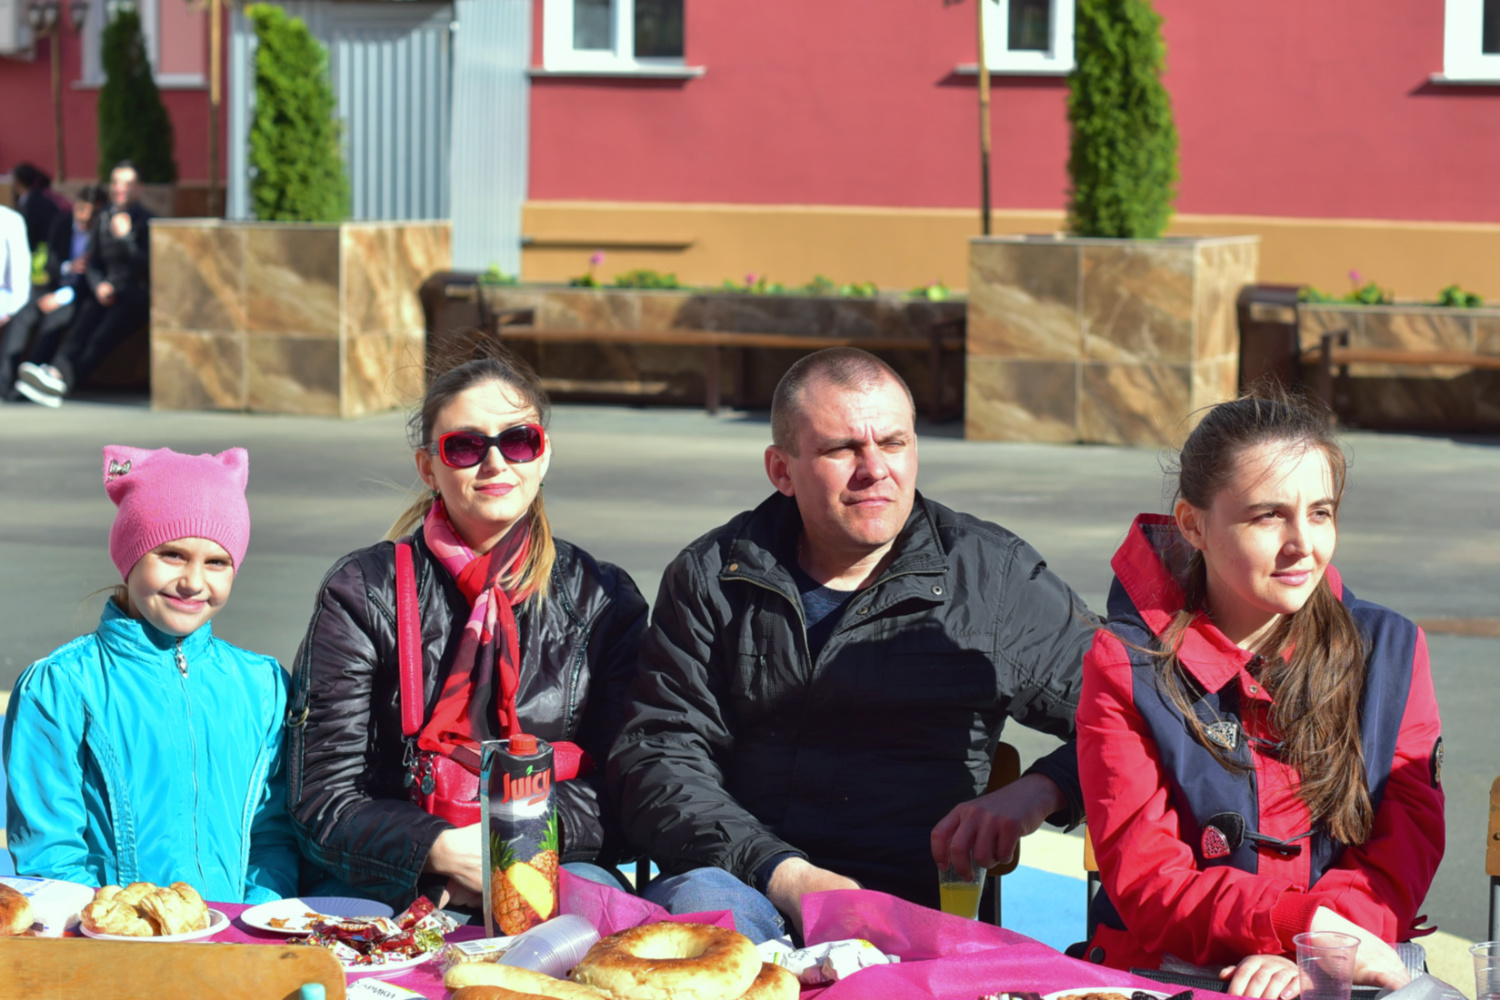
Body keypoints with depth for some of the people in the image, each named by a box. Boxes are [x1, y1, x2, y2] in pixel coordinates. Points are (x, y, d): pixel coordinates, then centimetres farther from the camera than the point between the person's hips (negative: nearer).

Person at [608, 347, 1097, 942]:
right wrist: (787, 876, -12)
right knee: (697, 898, -36)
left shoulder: (996, 577, 9)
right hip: (740, 880, 1)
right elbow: (656, 757, 4)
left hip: (906, 902, -1)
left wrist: (1038, 793, -11)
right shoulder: (711, 577, 11)